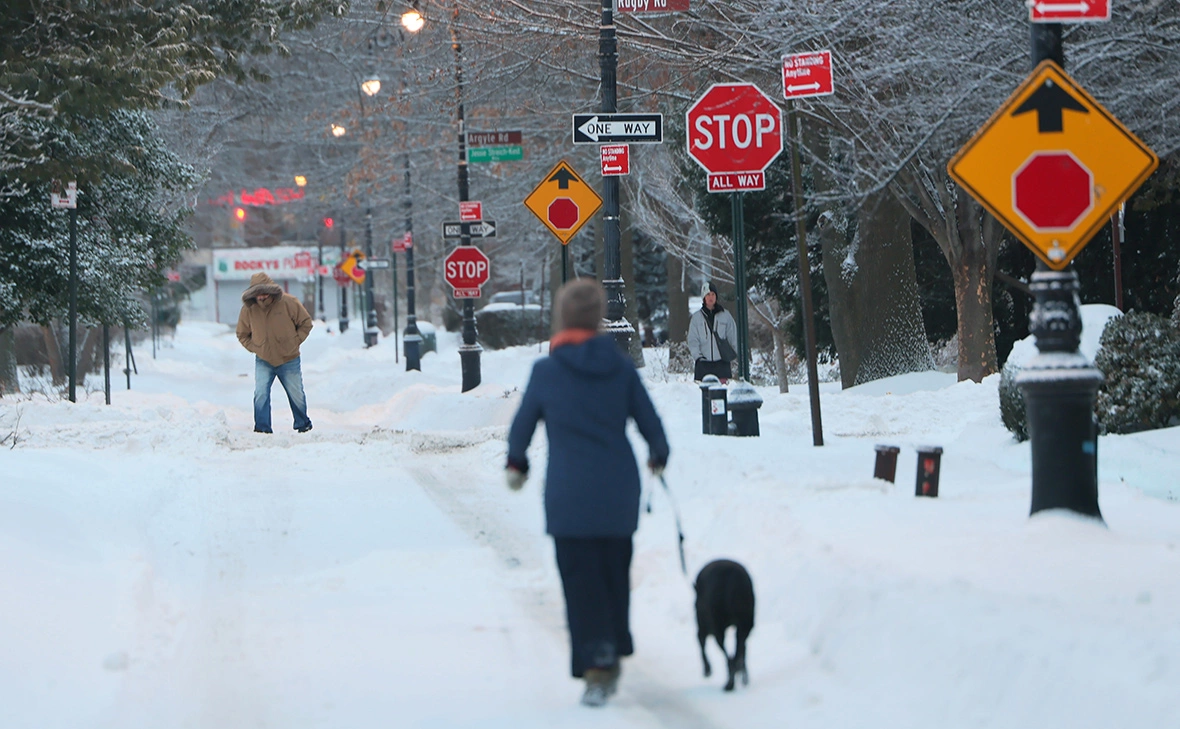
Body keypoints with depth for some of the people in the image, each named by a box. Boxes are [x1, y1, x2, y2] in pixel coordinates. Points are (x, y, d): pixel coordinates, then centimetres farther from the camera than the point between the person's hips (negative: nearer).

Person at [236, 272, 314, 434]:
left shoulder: (288, 303, -13)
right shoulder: (248, 309, -8)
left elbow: (305, 323, 0)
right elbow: (242, 334, 8)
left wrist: (295, 342, -6)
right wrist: (254, 348, -4)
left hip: (289, 360, -1)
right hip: (263, 361, 1)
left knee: (297, 395, 11)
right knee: (260, 394, -14)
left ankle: (303, 424, 32)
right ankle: (262, 428, -7)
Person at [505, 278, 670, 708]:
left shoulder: (546, 371, -7)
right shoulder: (620, 367, -1)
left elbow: (522, 425, 5)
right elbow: (649, 421, 6)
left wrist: (516, 464, 26)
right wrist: (658, 457, 29)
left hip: (569, 497, -3)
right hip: (620, 494, 3)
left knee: (581, 580, 0)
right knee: (616, 575, 17)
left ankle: (596, 667, -8)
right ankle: (614, 656, 24)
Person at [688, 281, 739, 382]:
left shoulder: (725, 315, 8)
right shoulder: (696, 317, 7)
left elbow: (733, 338, 10)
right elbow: (693, 340, 5)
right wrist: (697, 355, -8)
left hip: (721, 362, 0)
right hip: (703, 362, 0)